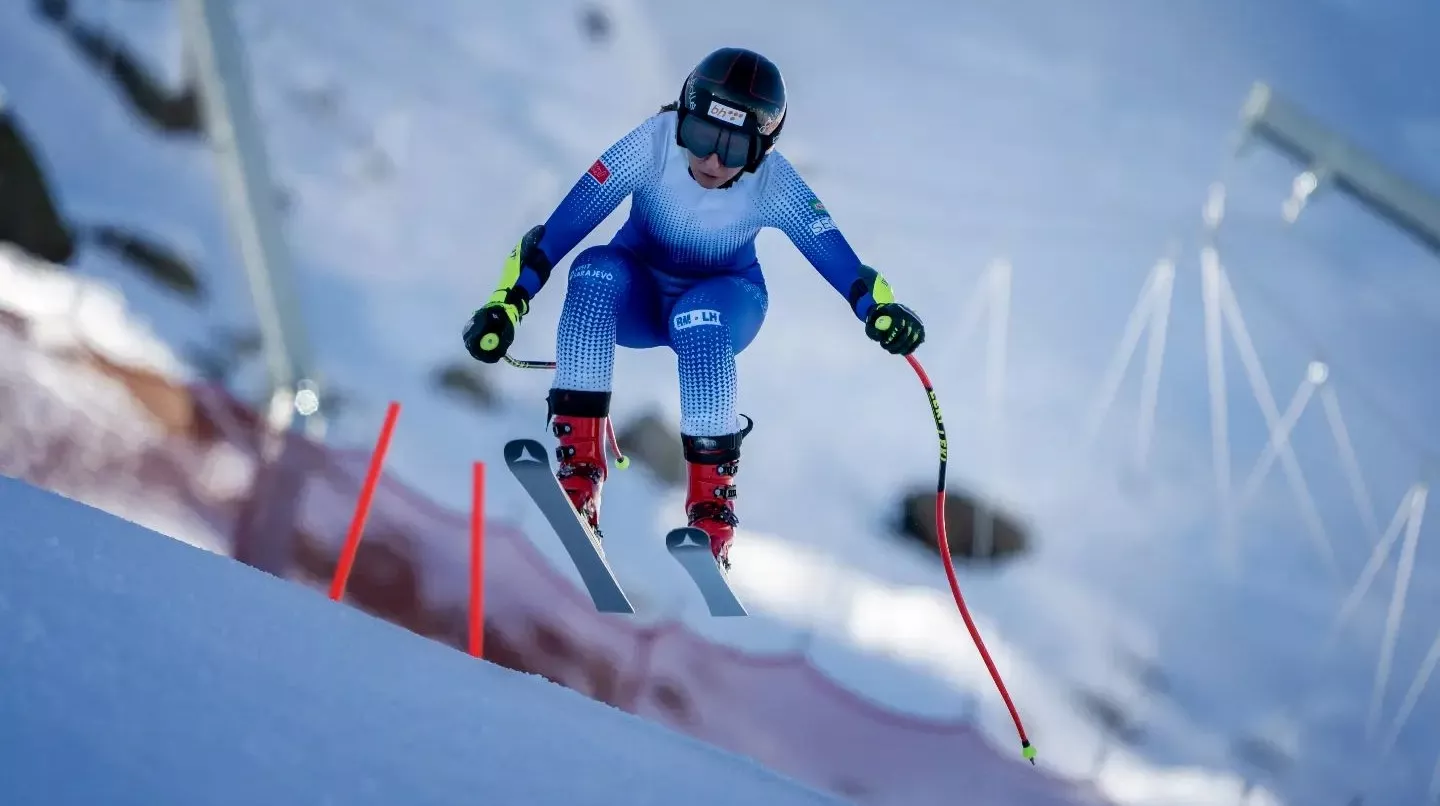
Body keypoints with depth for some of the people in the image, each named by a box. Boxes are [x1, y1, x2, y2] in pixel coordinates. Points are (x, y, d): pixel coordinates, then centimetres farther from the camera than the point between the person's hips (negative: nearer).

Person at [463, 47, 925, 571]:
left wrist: (881, 309, -47)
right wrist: (508, 301, -34)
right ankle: (578, 466, -34)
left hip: (725, 299, -1)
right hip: (639, 296, 1)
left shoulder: (772, 184, -23)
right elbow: (563, 226, -27)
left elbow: (836, 257, -27)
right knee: (596, 272, -34)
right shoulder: (653, 145, -27)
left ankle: (711, 506, -29)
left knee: (699, 322, -37)